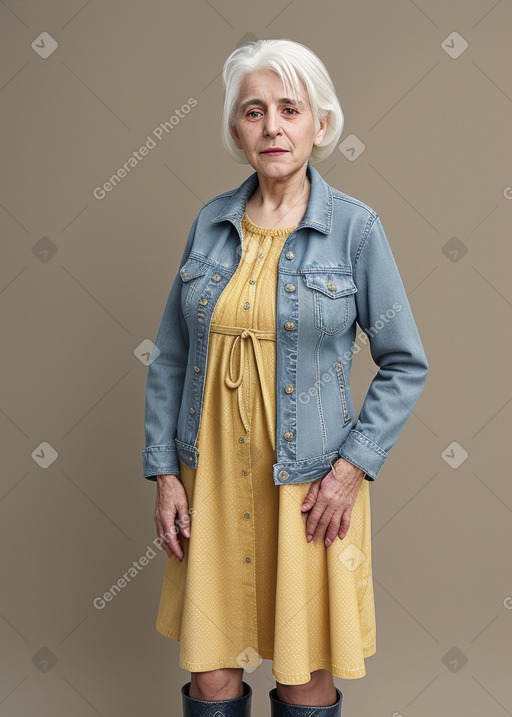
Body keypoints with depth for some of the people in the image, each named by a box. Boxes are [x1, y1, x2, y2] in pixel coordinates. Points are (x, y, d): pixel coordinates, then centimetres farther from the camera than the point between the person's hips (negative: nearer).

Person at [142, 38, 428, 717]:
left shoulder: (355, 226, -5)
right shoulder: (211, 222, 4)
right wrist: (164, 473, 2)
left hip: (312, 485, -2)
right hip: (212, 481, 3)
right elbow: (170, 359, 8)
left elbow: (405, 364, -2)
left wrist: (353, 467, -10)